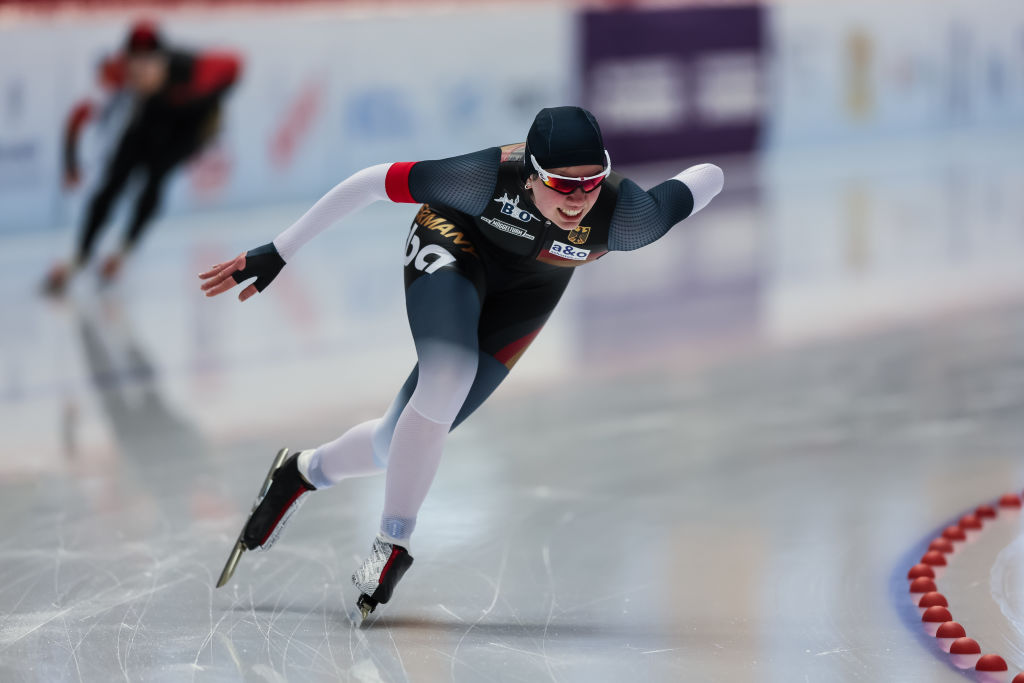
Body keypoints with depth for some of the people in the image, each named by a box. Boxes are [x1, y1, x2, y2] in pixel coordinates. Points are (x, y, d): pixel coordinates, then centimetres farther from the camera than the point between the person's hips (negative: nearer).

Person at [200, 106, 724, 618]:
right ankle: (391, 546, -13)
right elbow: (372, 182, -29)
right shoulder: (489, 177, -40)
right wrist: (279, 253, -26)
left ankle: (305, 472, 31)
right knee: (447, 381, -31)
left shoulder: (622, 216, -37)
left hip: (528, 287, 3)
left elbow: (709, 178, -22)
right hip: (456, 241, -3)